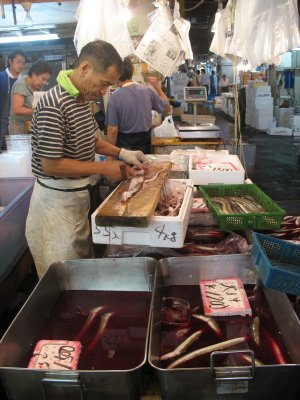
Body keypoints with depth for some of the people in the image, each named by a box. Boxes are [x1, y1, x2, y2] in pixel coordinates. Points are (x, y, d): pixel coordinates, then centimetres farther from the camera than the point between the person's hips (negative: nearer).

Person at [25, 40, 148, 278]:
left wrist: (121, 153, 1)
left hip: (78, 196, 9)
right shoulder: (53, 106, -24)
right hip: (56, 201, -9)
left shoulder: (83, 99, 5)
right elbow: (50, 165, -24)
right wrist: (104, 169, -20)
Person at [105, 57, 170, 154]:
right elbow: (166, 108, 9)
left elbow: (112, 130, -17)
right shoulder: (148, 91, -7)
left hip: (124, 144, -3)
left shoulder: (114, 97, -16)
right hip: (144, 142, 3)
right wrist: (158, 87, 19)